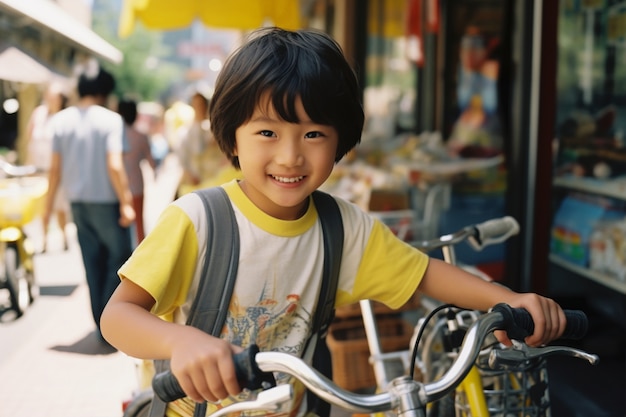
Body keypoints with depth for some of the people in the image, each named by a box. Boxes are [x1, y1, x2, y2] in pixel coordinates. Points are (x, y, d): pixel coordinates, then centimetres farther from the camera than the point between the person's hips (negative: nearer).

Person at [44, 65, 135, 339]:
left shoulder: (61, 120, 4)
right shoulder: (110, 119, -10)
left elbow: (55, 167, 3)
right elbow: (114, 165, -17)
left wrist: (49, 204, 10)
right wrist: (126, 203, -13)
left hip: (77, 202, 5)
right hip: (105, 201, -5)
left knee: (93, 262, 13)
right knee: (120, 255, 7)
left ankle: (101, 321, 19)